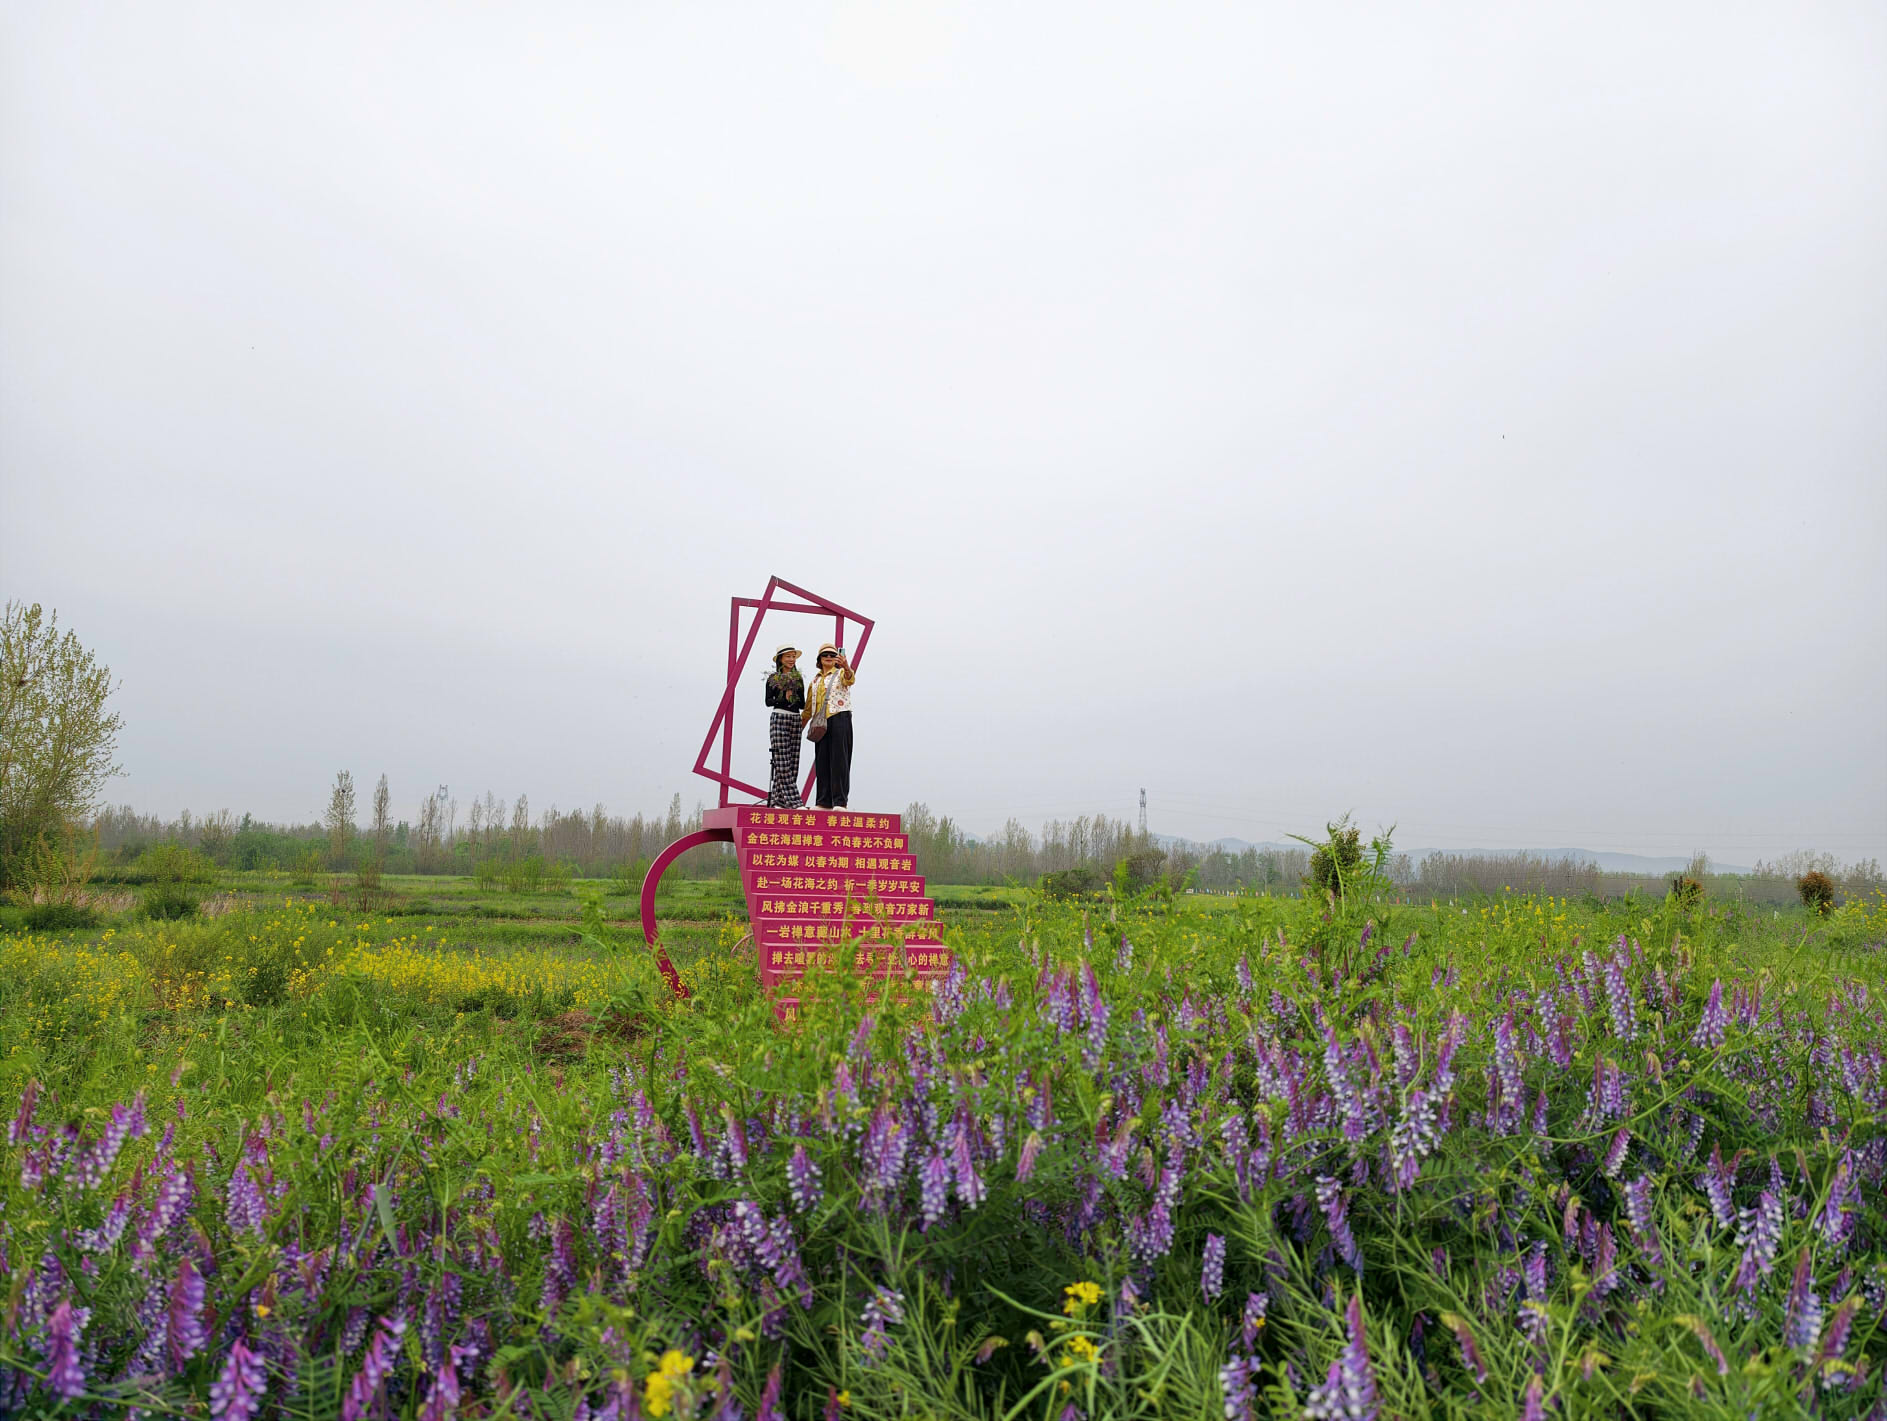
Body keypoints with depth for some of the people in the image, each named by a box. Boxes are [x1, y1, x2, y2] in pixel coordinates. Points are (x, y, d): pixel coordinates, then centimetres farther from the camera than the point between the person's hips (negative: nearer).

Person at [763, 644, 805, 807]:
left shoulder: (799, 678, 15)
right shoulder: (773, 678, 5)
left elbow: (803, 704, 14)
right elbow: (768, 701, -2)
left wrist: (793, 698, -7)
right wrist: (784, 699, -18)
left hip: (795, 719, 5)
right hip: (779, 718, -5)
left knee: (792, 761, -2)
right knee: (782, 761, -11)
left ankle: (777, 799, 3)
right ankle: (793, 800, -16)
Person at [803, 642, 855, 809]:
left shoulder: (841, 673, 3)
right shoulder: (815, 681, 20)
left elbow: (850, 679, -23)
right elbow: (808, 708, 24)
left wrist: (846, 667, -46)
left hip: (839, 718, -6)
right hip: (821, 723, 6)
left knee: (839, 759, -10)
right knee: (822, 761, 3)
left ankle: (840, 801, -12)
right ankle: (824, 801, 7)